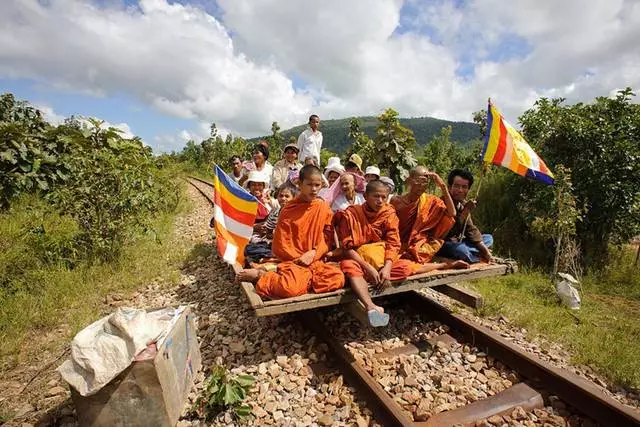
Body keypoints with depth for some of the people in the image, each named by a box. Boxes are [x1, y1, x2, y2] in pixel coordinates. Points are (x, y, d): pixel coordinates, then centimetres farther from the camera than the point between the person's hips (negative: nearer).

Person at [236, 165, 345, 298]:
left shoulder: (324, 207, 4)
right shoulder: (289, 209, -6)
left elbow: (328, 237, 5)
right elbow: (280, 244, -5)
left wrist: (314, 253, -11)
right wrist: (300, 258, -9)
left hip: (316, 260, 4)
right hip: (292, 260, -4)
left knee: (338, 278, -24)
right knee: (291, 288, -33)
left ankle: (303, 280, -8)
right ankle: (260, 275, -4)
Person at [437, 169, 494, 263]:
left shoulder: (464, 204, 4)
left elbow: (471, 230, 5)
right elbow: (448, 232, -30)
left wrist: (485, 250, -5)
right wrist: (465, 213, -30)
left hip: (457, 242, 9)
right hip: (442, 244, -9)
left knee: (489, 238, 12)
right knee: (460, 250, -37)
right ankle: (480, 257, -5)